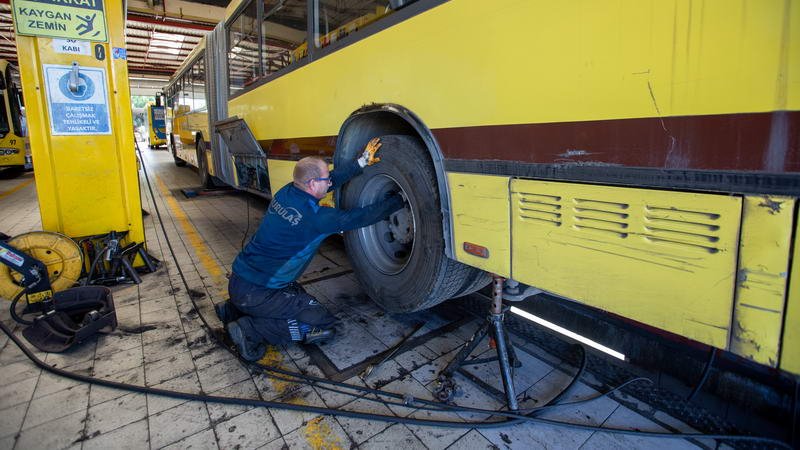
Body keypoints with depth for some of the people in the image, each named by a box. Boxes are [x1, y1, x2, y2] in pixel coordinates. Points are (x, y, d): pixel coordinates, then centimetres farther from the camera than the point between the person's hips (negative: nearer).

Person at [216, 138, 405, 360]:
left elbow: (333, 179, 10)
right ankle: (250, 329, -7)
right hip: (255, 292, -9)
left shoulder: (286, 192, -1)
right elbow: (360, 217, -17)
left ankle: (234, 309, 21)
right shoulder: (313, 216, -24)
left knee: (298, 294, 29)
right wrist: (398, 200, -5)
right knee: (324, 325, -6)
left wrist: (362, 162, 12)